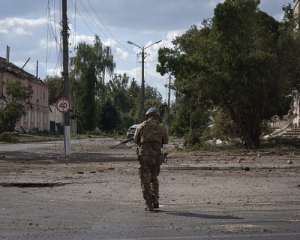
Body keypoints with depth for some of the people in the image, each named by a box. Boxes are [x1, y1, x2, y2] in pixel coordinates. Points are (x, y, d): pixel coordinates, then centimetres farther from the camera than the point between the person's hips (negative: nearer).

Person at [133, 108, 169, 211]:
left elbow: (136, 140, 15)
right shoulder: (161, 127, 4)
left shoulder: (141, 126, 2)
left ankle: (149, 205, -1)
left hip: (144, 156, -2)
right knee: (154, 179, 21)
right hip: (156, 156, 2)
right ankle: (155, 200, 8)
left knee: (145, 181, 4)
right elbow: (166, 140, 17)